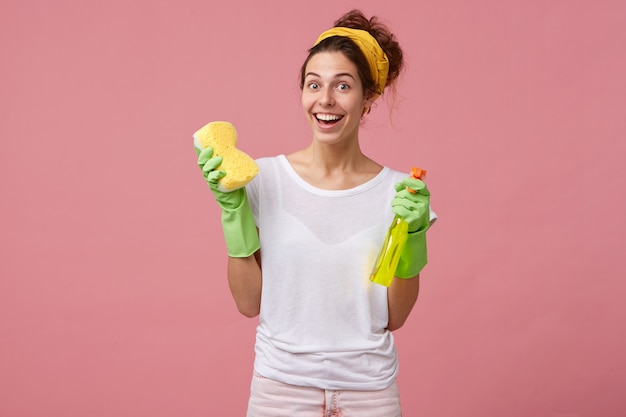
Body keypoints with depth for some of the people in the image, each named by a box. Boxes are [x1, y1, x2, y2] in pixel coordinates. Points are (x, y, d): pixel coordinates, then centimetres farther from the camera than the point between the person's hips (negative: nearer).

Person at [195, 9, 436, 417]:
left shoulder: (396, 191, -5)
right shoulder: (266, 178, -6)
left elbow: (394, 318, -2)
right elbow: (249, 303, -5)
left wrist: (412, 233, -14)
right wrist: (233, 208, -12)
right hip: (281, 384, 0)